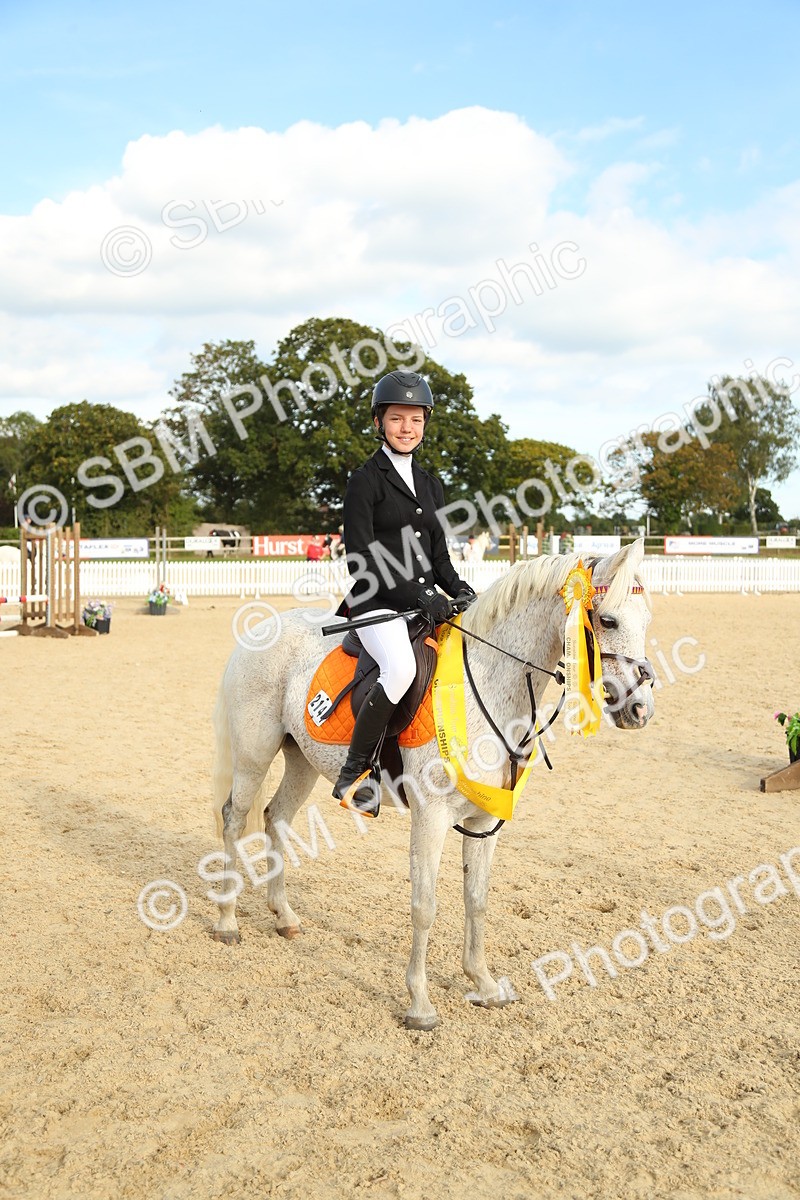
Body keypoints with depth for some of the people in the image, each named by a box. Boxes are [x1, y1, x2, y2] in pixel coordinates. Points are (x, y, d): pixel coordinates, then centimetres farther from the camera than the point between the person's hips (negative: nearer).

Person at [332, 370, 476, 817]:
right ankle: (355, 773, -18)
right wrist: (417, 597, -17)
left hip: (426, 602, 7)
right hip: (378, 603, -7)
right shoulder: (366, 481, -2)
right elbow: (362, 561, -10)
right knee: (401, 668, -34)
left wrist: (460, 591, -1)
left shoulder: (431, 486, 18)